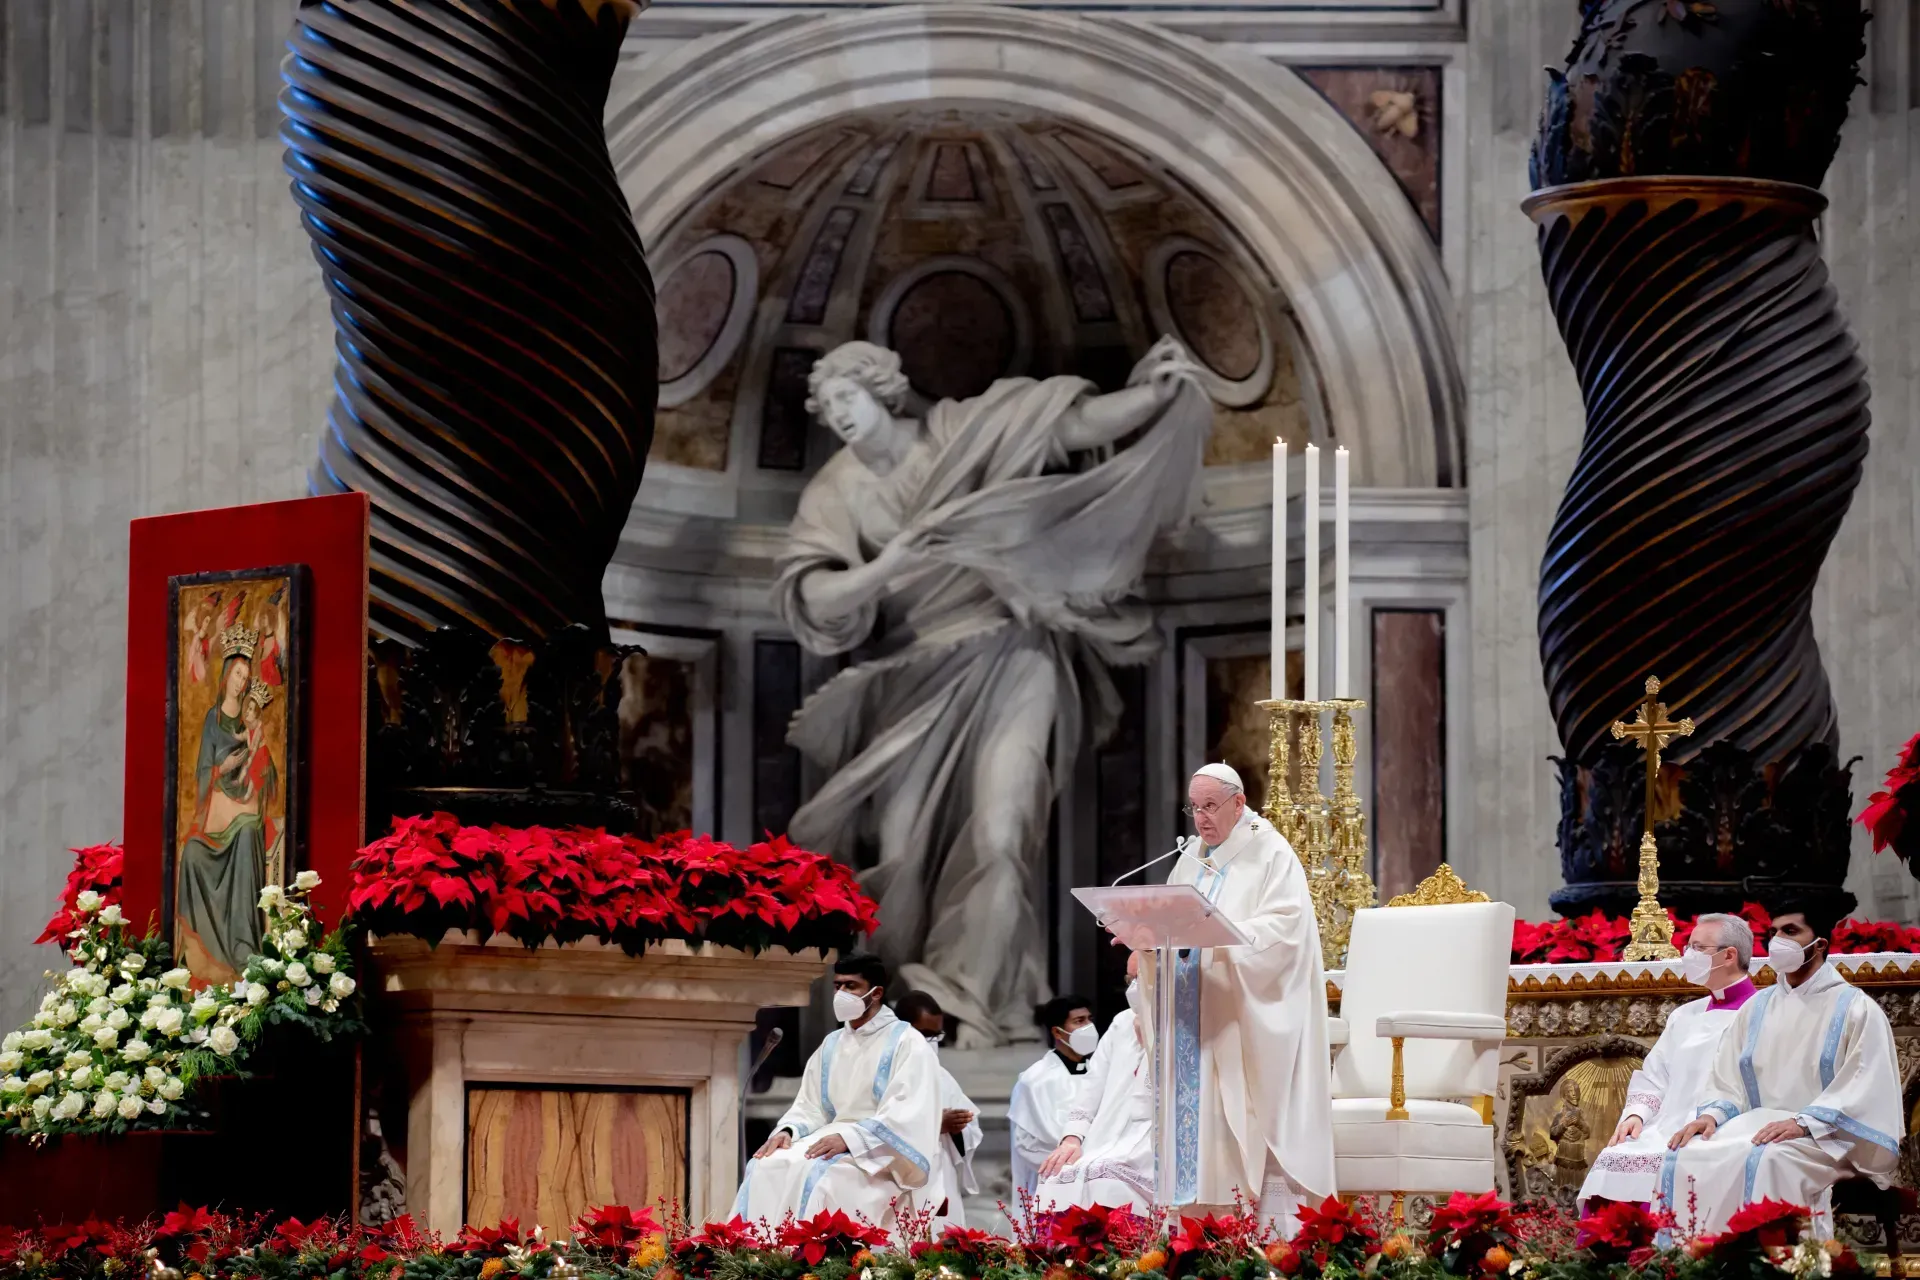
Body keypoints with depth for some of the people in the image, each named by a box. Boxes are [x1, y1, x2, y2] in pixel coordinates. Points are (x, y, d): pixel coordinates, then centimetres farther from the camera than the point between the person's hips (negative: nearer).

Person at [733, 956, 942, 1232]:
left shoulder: (906, 1043, -3)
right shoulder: (831, 1045, 18)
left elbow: (907, 1115, -16)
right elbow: (809, 1106, 14)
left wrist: (849, 1138, -26)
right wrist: (787, 1131, -9)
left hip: (882, 1153, -6)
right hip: (834, 1139, 7)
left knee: (822, 1176, -35)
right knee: (765, 1169, -18)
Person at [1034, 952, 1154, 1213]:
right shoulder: (1122, 1023, 20)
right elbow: (1092, 1086, 17)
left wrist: (1148, 1037, -15)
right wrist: (1072, 1138, 2)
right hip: (1106, 1147, 6)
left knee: (1088, 1181, -30)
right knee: (1057, 1178, -19)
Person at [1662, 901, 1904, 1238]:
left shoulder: (1856, 1009, 1)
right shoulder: (1757, 1008, 18)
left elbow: (1865, 1090, -11)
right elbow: (1726, 1078, 14)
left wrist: (1803, 1123, -24)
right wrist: (1711, 1114, -9)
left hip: (1824, 1137, -5)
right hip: (1757, 1127, 5)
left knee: (1763, 1162, -37)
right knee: (1685, 1158, -22)